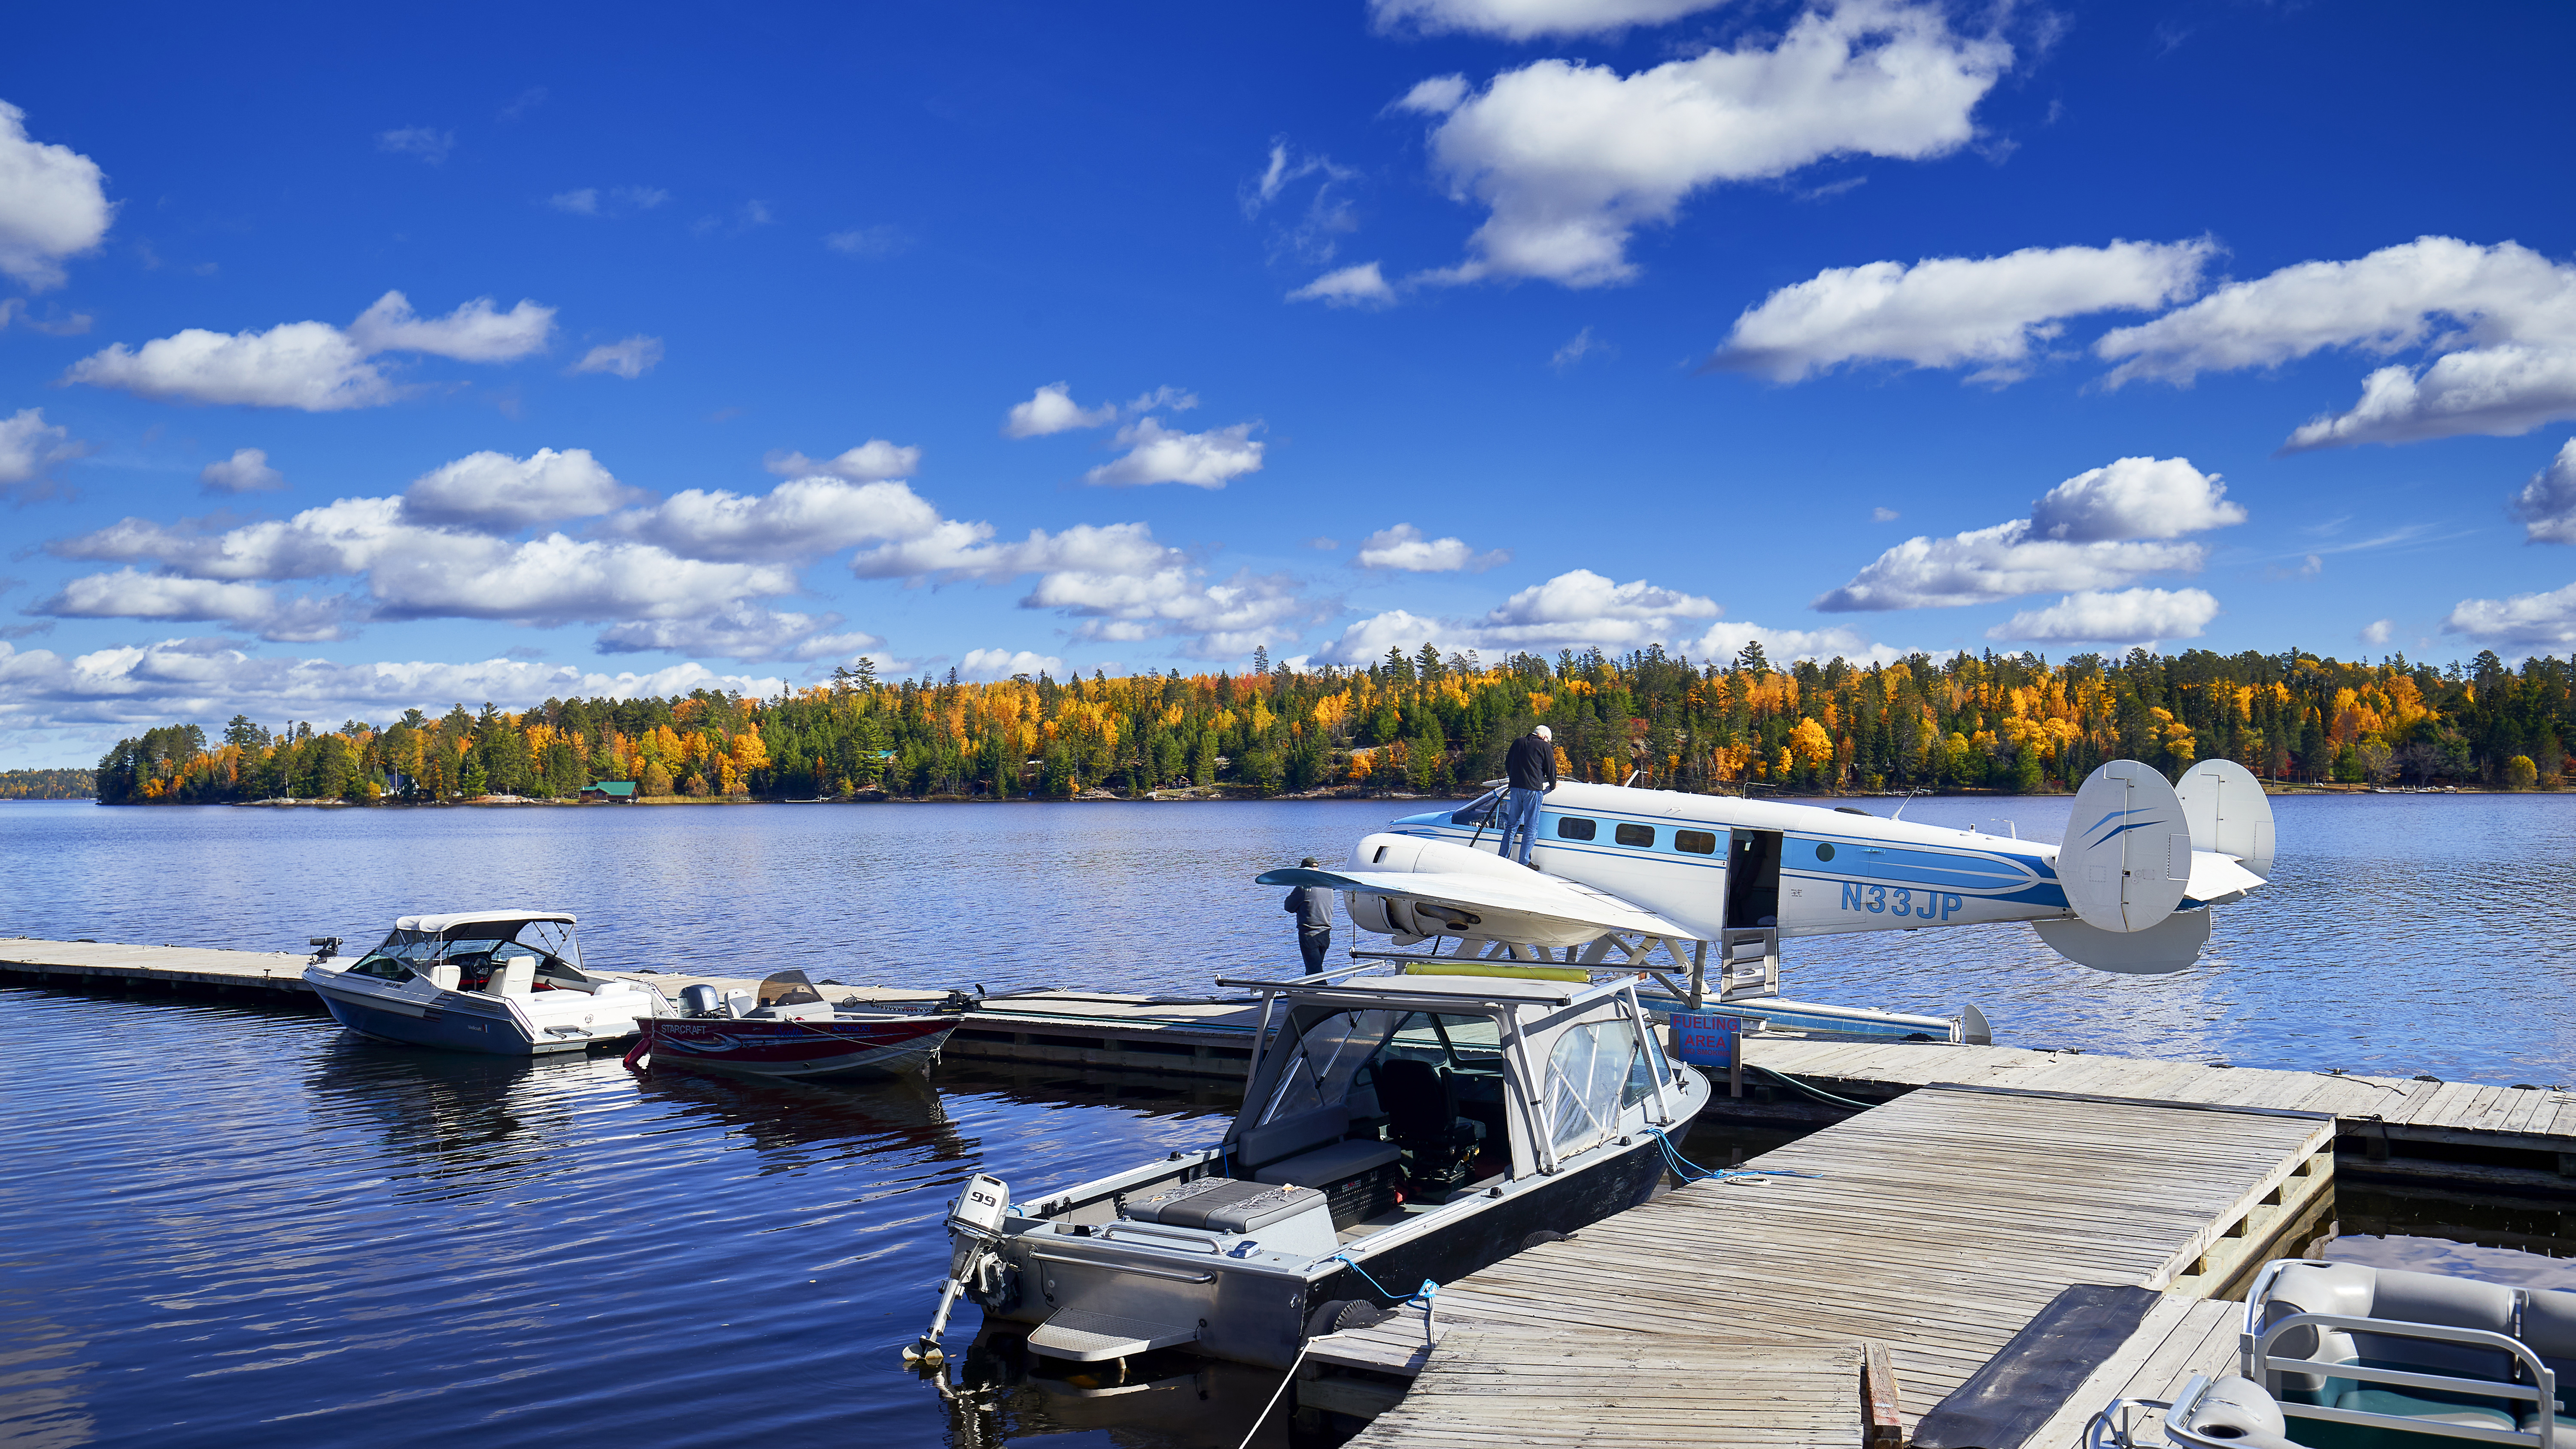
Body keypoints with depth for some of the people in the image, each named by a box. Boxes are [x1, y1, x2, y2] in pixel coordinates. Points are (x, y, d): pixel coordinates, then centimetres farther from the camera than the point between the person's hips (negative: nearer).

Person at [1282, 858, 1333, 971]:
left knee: (1315, 972, -7)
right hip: (1325, 935, 7)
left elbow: (1288, 907, -4)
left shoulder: (1304, 887, -14)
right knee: (1312, 971, 19)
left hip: (1309, 935, -7)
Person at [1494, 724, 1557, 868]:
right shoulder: (1545, 747, -1)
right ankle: (1524, 863, -2)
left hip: (1515, 788, 6)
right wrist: (1553, 786, 20)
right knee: (1531, 828, -1)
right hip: (1534, 789, -6)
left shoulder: (1518, 743, 16)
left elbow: (1507, 765, 23)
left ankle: (1503, 858, 13)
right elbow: (1551, 770, 3)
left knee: (1512, 825, 14)